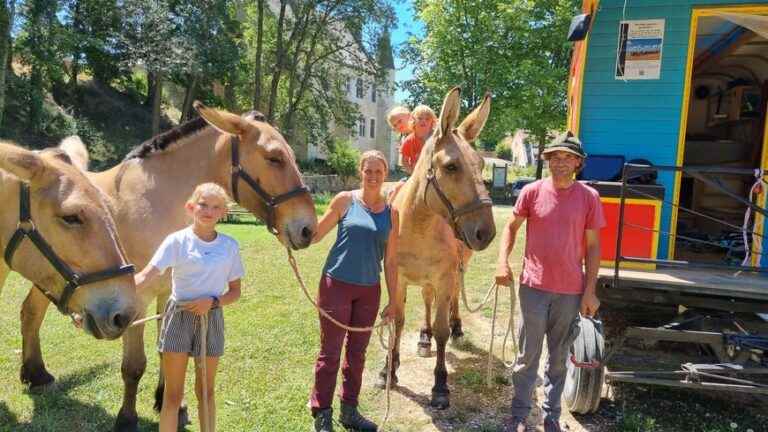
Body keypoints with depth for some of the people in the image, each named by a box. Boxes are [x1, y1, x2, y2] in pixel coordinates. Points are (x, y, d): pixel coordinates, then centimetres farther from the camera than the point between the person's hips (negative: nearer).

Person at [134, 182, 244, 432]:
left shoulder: (230, 246, -1)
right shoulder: (177, 241, -8)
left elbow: (235, 292, 4)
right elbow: (146, 276, -18)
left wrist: (213, 301, -15)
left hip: (211, 318, 2)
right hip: (179, 316, -2)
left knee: (206, 391, 15)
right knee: (173, 394, 7)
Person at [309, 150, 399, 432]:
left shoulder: (391, 213, 5)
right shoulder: (345, 201, -3)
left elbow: (390, 261, 7)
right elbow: (315, 234, -1)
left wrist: (393, 300, 7)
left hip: (369, 290, 3)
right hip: (337, 285, -3)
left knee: (357, 352, 14)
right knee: (330, 352, 3)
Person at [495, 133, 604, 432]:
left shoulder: (589, 197, -3)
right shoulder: (532, 192, -3)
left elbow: (593, 246, 0)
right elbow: (511, 227, 5)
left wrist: (590, 291, -3)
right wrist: (502, 261, -10)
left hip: (571, 291, 1)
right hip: (534, 287, -1)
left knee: (559, 358, 15)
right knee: (528, 356, 9)